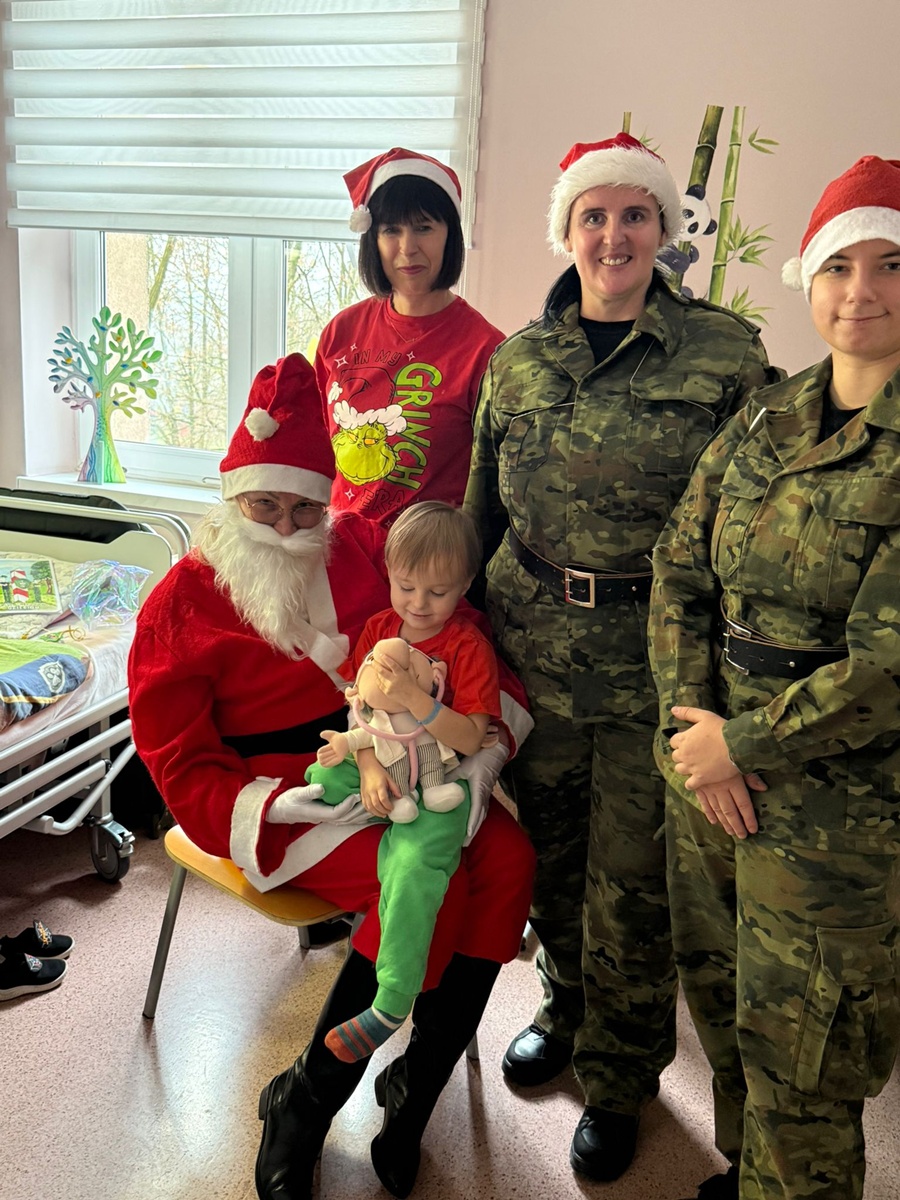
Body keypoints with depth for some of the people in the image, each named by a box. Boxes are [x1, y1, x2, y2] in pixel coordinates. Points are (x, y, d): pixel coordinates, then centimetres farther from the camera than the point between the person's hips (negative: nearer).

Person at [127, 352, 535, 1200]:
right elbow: (184, 771, -6)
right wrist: (287, 804, -23)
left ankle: (414, 1091, -3)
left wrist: (479, 754, -11)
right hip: (278, 792, -4)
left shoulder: (362, 548, 5)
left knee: (508, 858, -20)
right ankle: (301, 1109, -6)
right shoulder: (182, 604, -5)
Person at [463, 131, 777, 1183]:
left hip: (654, 662, -3)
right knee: (549, 853, 18)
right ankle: (566, 1008, 47)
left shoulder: (725, 355, -5)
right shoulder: (518, 360, 6)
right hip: (533, 650, 4)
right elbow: (483, 510, 13)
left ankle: (619, 1077, 34)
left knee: (631, 886, 8)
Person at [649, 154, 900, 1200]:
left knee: (797, 1067, 11)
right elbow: (679, 570, 4)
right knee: (720, 1005, 24)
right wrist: (691, 720, -8)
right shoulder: (762, 419, 5)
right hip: (710, 772, 6)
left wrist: (741, 743, -14)